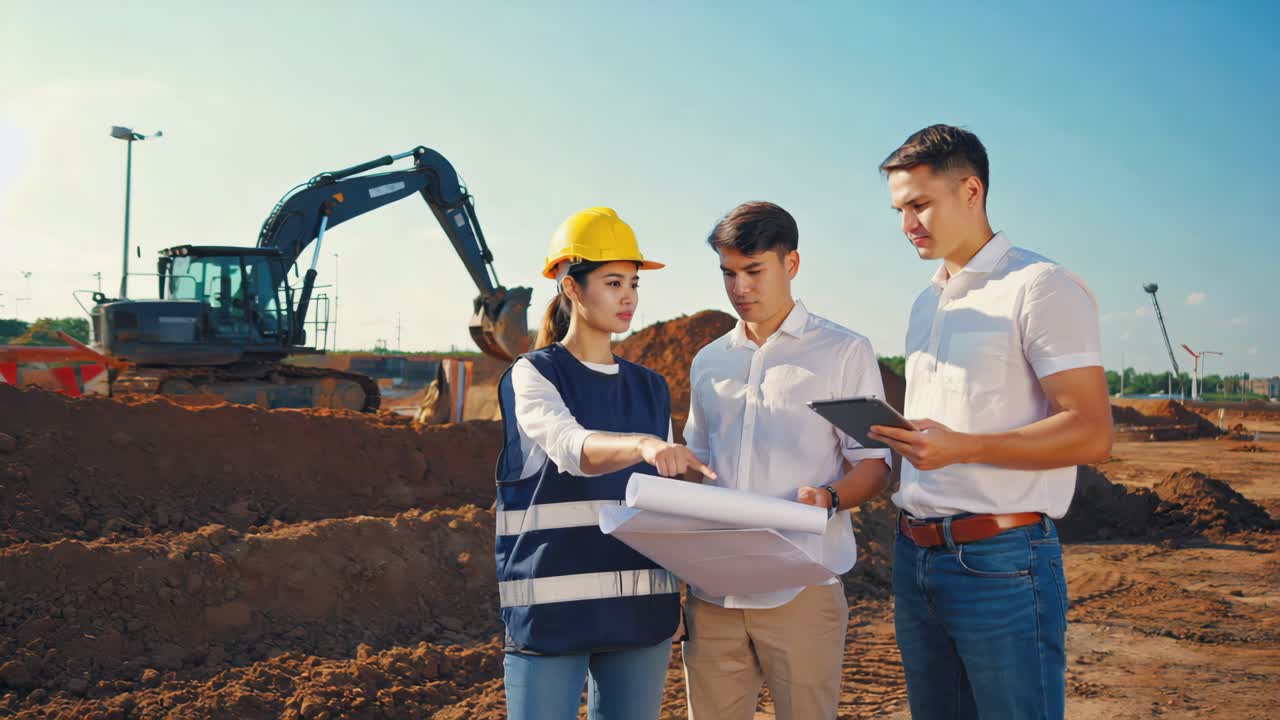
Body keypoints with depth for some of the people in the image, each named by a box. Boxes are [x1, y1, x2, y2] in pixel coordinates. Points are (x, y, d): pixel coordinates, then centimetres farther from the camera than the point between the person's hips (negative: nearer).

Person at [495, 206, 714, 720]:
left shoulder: (650, 388, 14)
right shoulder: (533, 374, -2)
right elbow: (570, 447, -23)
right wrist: (641, 444, -41)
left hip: (641, 607, 5)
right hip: (552, 607, -5)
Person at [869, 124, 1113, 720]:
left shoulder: (1040, 287, -8)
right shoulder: (926, 305, 17)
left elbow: (1091, 434, -15)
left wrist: (961, 447, -23)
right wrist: (891, 433, 4)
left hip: (1000, 559, -7)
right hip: (915, 556, 8)